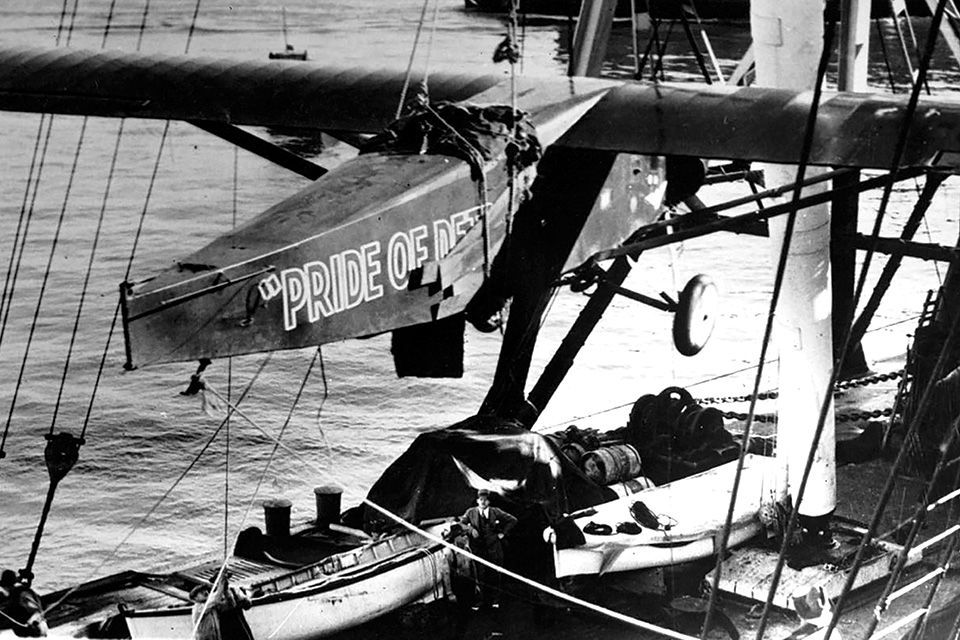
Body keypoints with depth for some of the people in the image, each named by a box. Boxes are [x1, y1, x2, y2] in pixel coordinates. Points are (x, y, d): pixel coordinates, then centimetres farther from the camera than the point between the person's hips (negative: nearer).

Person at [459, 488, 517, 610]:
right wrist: (470, 529, -9)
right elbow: (461, 523, 7)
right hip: (478, 548, 0)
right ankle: (484, 600, 7)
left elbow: (512, 520, 8)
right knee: (481, 576, -1)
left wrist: (503, 533, 1)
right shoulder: (471, 512, 5)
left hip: (494, 548, 0)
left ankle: (495, 600, 14)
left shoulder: (495, 512, 3)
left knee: (494, 575, 4)